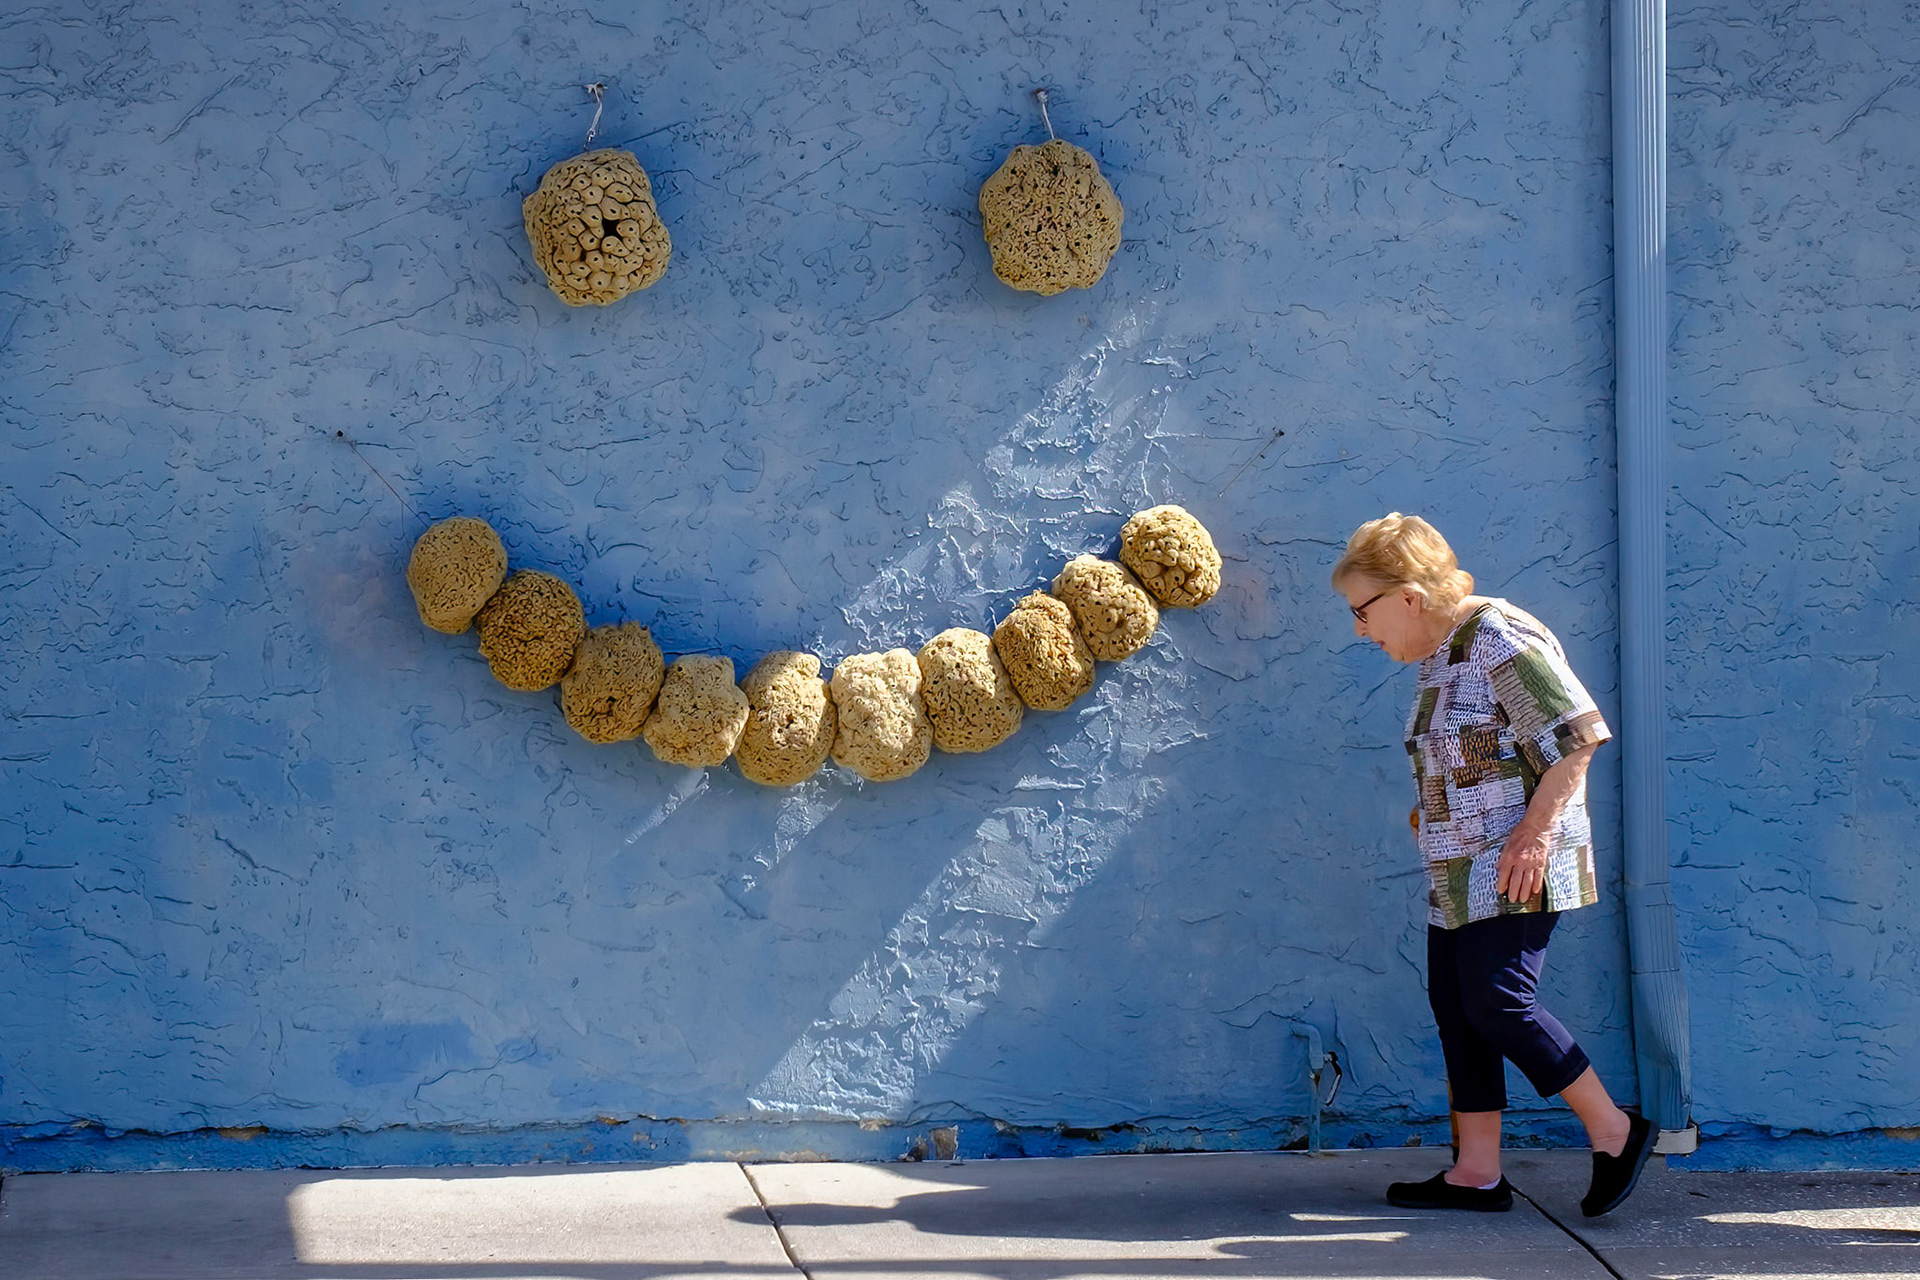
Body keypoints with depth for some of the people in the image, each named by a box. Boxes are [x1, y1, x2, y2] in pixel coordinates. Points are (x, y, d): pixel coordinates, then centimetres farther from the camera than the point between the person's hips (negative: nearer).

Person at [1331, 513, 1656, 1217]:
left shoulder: (1501, 639, -14)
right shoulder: (1439, 655, 16)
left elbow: (1577, 735, -18)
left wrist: (1534, 830, -22)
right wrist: (1434, 810, 13)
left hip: (1514, 868, -10)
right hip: (1459, 874, 10)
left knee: (1496, 1002, -14)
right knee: (1454, 1007, 6)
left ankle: (1614, 1131, -4)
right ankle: (1477, 1172, 8)